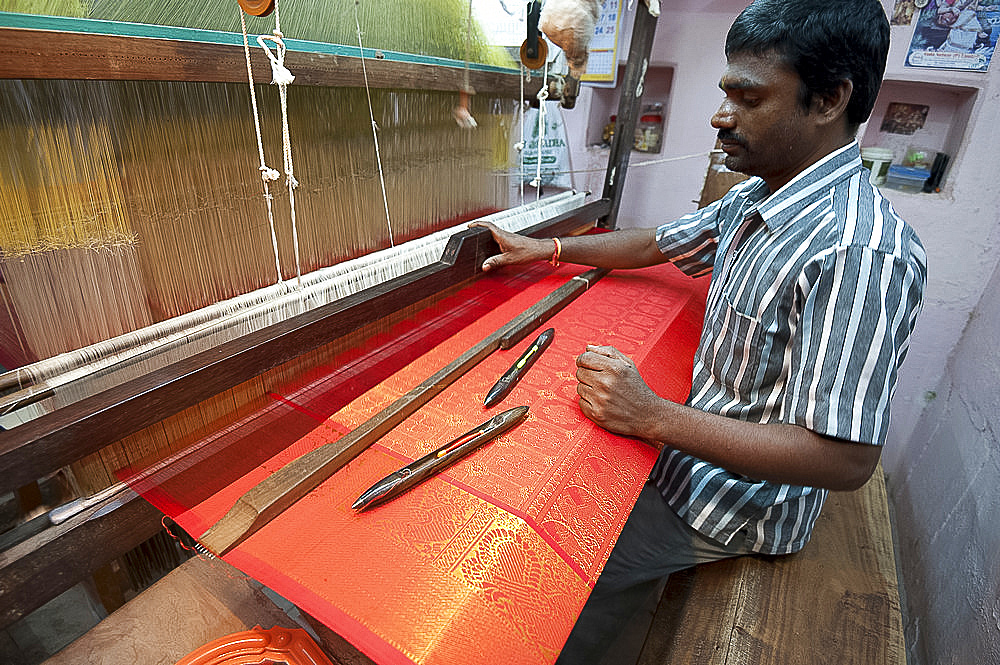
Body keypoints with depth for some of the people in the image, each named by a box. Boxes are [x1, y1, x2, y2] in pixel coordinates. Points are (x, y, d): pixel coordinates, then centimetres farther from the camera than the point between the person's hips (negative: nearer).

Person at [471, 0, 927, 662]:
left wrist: (654, 417, -32)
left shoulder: (863, 250, -31)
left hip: (739, 504, -8)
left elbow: (847, 459, -32)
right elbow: (657, 243, 11)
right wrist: (546, 247, 11)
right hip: (699, 441, 9)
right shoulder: (755, 199, 0)